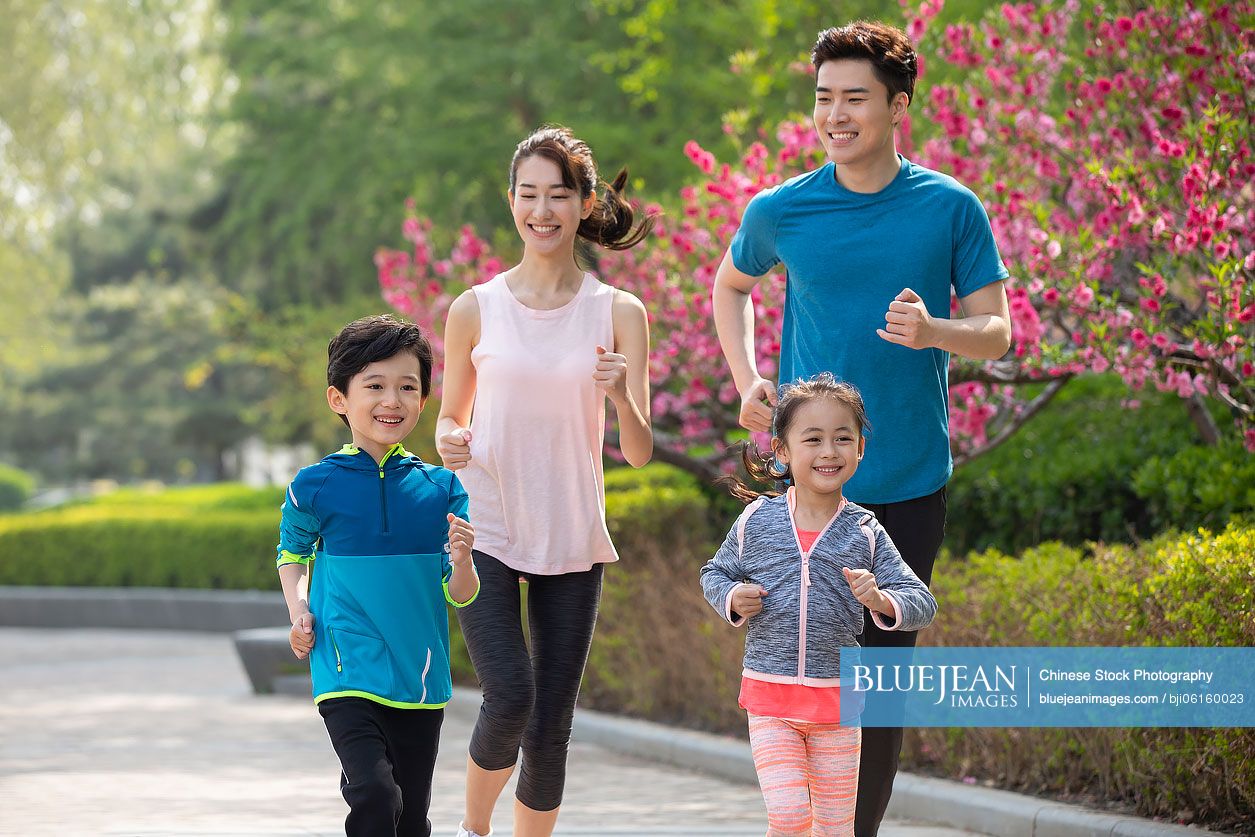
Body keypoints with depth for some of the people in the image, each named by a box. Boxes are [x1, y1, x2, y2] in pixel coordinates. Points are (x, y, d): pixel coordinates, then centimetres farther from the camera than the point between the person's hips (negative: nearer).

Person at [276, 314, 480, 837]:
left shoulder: (442, 489, 1)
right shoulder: (316, 487, -3)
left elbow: (460, 596, 1)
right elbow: (292, 554, 16)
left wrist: (462, 559, -20)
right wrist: (299, 610, -1)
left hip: (421, 678, 3)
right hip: (348, 672, -3)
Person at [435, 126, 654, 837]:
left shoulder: (619, 313, 1)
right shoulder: (475, 310, 1)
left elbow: (641, 453, -1)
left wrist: (620, 396, -21)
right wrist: (449, 443, -10)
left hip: (572, 540, 1)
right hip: (486, 531, -1)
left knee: (551, 727, 2)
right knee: (510, 699, -17)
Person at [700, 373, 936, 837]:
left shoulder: (865, 533, -2)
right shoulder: (757, 520, -1)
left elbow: (922, 603, -2)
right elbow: (715, 573, 13)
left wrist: (881, 601, -22)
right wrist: (733, 599, -8)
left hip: (836, 699, 1)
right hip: (769, 697, -1)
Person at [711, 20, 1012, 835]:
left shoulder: (951, 209, -2)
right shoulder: (782, 211, 0)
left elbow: (997, 332, 0)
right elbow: (730, 287, 20)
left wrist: (933, 331, -21)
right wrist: (747, 382, 5)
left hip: (912, 480, 0)